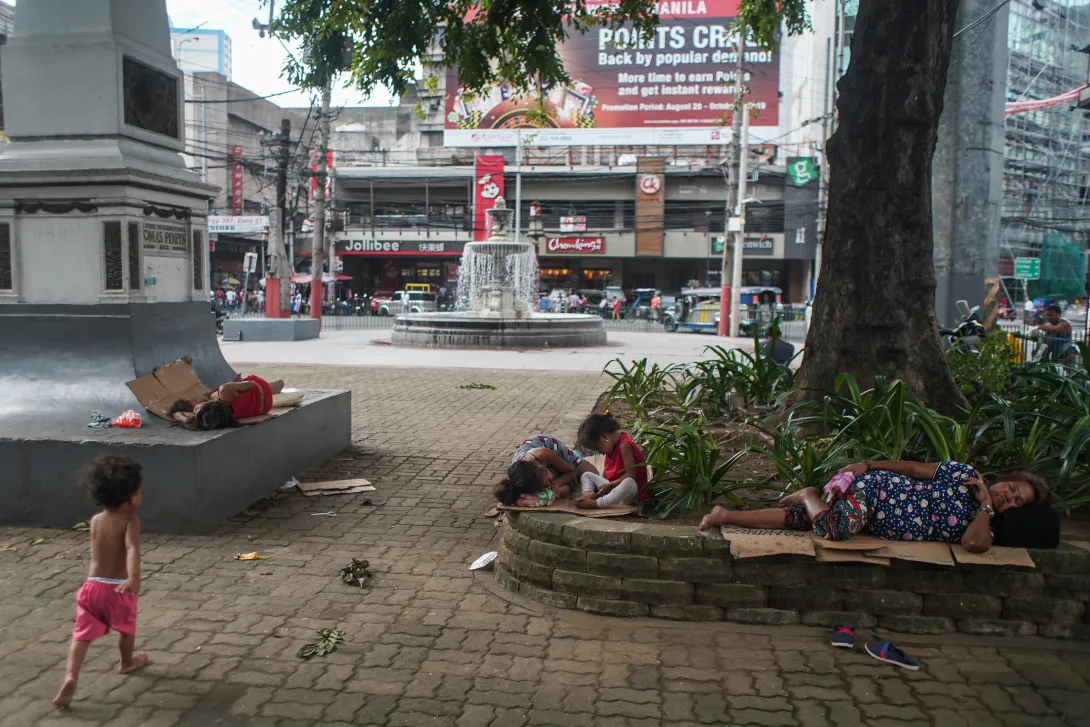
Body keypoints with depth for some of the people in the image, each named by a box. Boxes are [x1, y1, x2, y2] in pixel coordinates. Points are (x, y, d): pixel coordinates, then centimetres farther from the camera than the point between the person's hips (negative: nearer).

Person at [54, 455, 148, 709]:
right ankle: (127, 662, 44)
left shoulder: (95, 520, 7)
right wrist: (134, 578, -41)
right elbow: (132, 549, -29)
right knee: (126, 628, 23)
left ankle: (70, 677, -15)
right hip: (118, 588, -3)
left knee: (82, 635, 5)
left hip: (92, 585, 4)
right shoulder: (130, 520, -12)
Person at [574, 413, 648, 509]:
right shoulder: (611, 445, 7)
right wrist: (603, 485, -2)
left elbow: (631, 475, -25)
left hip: (631, 494, -9)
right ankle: (588, 493, -19)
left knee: (629, 483, -43)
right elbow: (606, 471, 12)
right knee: (586, 475, 13)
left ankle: (596, 503, -37)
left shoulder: (624, 445, -20)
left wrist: (610, 485, -19)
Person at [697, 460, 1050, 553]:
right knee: (834, 527, -37)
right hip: (877, 488, -5)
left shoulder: (981, 526, 10)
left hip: (876, 525, 5)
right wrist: (867, 465, -11)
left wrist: (986, 508, -5)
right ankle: (808, 496, -3)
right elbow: (917, 468, -6)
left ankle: (725, 515, 7)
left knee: (795, 520, -2)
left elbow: (973, 543, -10)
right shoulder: (966, 475, -5)